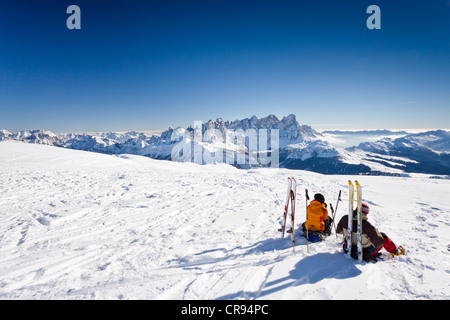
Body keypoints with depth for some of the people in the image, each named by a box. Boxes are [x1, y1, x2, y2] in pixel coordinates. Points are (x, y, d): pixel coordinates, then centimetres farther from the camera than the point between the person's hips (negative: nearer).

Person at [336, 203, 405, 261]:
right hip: (366, 253, -4)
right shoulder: (367, 225, -31)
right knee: (383, 235, 15)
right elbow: (379, 242, -21)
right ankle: (395, 251, 36)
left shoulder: (345, 219, -18)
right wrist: (376, 231, -3)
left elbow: (338, 231, 0)